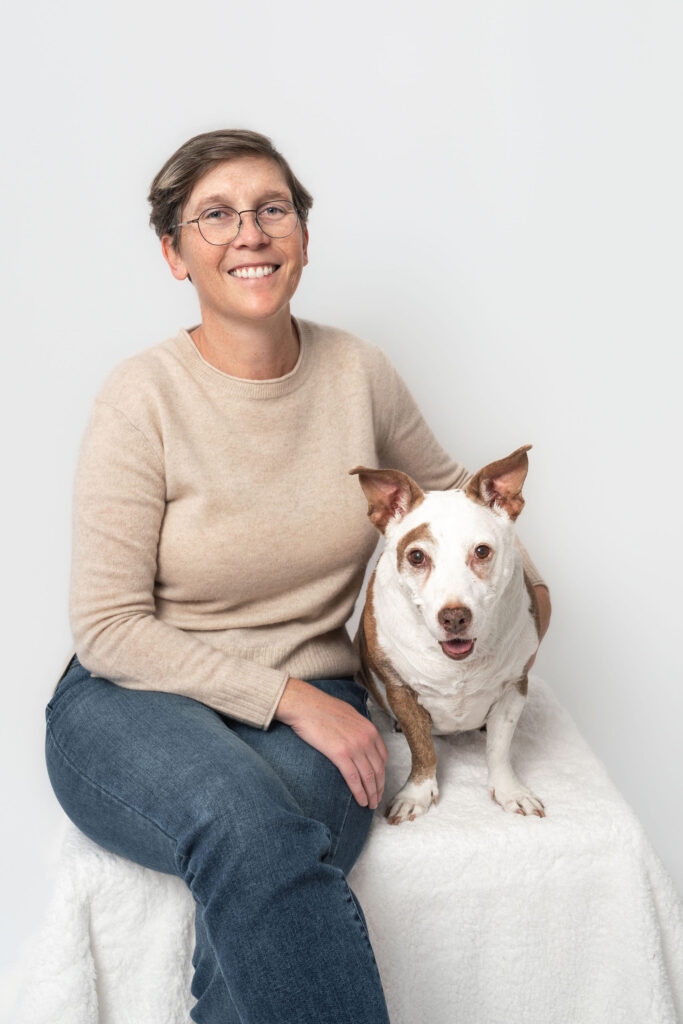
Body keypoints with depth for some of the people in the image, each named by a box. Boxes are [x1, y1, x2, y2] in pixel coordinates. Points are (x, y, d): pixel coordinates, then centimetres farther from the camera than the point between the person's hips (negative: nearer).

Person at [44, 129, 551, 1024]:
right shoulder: (144, 399, -11)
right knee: (246, 825, -36)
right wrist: (289, 697, -16)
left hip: (311, 701, 3)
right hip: (136, 701, -2)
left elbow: (445, 487, 22)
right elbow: (109, 630, -10)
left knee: (259, 889, -31)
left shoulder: (359, 371, 0)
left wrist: (519, 573, 6)